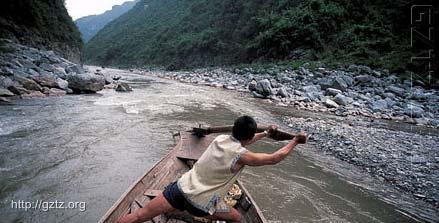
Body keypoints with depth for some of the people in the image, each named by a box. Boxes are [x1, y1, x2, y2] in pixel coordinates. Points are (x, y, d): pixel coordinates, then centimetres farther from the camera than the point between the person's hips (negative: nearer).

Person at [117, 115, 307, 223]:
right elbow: (274, 158, -4)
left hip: (182, 187, 5)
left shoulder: (220, 139, 5)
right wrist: (295, 141, 9)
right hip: (200, 203, -5)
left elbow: (239, 141, 26)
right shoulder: (241, 156, -13)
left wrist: (265, 133, 35)